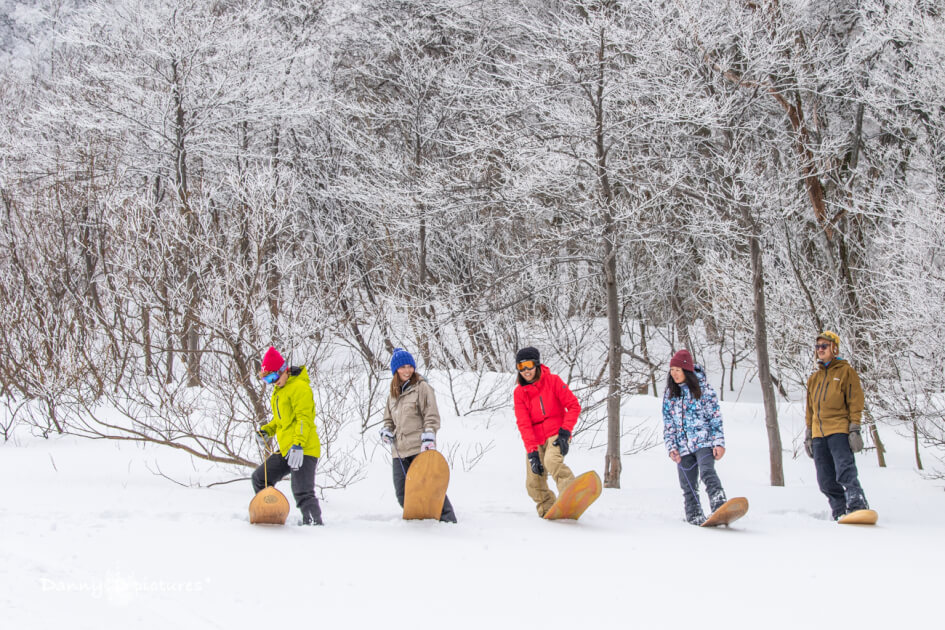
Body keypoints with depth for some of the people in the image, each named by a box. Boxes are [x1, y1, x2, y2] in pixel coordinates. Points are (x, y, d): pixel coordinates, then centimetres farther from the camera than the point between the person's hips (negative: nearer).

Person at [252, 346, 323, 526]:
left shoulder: (299, 387, -11)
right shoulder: (279, 390, 20)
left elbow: (304, 418, -20)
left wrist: (298, 445, -28)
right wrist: (266, 430, 12)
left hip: (304, 450, -10)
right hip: (286, 449, 10)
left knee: (302, 493, -16)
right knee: (260, 478, 15)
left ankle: (315, 524, -11)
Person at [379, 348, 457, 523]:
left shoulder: (421, 387, -1)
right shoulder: (393, 393, 18)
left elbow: (432, 416, -8)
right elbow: (388, 419, 28)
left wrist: (428, 438, -18)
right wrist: (386, 430, 6)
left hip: (420, 448, -6)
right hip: (399, 450, 6)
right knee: (402, 492, 4)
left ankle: (447, 518, -1)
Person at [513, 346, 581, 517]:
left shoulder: (553, 381, -5)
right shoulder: (519, 392, 2)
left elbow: (574, 406, -5)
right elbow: (523, 424, -5)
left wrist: (565, 432, -15)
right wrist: (532, 451, -15)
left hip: (556, 434, -4)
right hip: (535, 440, 4)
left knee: (552, 461, -33)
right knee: (533, 483, -6)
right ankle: (547, 511, 12)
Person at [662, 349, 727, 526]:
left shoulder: (703, 388, 1)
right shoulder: (669, 394, 12)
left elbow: (715, 417, 0)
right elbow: (668, 424, 12)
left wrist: (719, 442, -8)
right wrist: (671, 447, 0)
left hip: (704, 442, -4)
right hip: (683, 447, 4)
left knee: (707, 472, -27)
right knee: (688, 485, 0)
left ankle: (719, 506, -37)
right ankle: (695, 517, 6)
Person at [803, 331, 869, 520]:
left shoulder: (845, 371, 6)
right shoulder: (814, 378, 23)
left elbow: (855, 401, -1)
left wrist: (855, 429, -10)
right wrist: (808, 435, 19)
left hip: (839, 430, -6)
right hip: (819, 434, 6)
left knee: (845, 471, -20)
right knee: (826, 480, 0)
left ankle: (858, 506, -24)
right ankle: (841, 512, 4)